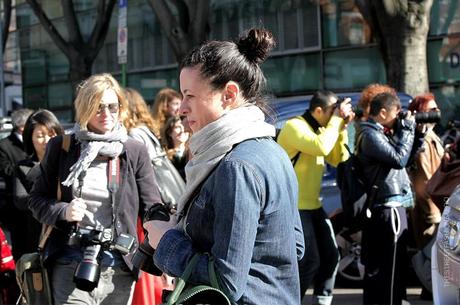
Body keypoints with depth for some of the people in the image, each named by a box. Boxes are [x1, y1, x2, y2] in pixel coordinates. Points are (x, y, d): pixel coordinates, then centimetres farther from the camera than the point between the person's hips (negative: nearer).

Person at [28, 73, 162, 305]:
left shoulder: (135, 152, 2)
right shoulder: (60, 147, 4)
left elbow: (152, 208, 0)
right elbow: (37, 199, 10)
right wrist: (63, 211, -12)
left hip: (120, 267, 1)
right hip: (71, 263, 0)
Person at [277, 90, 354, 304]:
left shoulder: (320, 129, 14)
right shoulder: (294, 126, -14)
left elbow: (338, 160, 11)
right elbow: (321, 147, -30)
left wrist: (342, 127, 2)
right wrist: (337, 120, -18)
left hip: (313, 206, 9)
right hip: (293, 208, -9)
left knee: (330, 255, 10)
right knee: (309, 262, -10)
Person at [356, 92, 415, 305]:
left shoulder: (377, 133, 15)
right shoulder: (371, 135, -15)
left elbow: (397, 154, 17)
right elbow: (399, 159, -21)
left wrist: (403, 130, 7)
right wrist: (407, 129, -11)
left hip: (381, 207, 11)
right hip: (388, 208, -11)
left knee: (376, 264, 17)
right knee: (392, 266, -8)